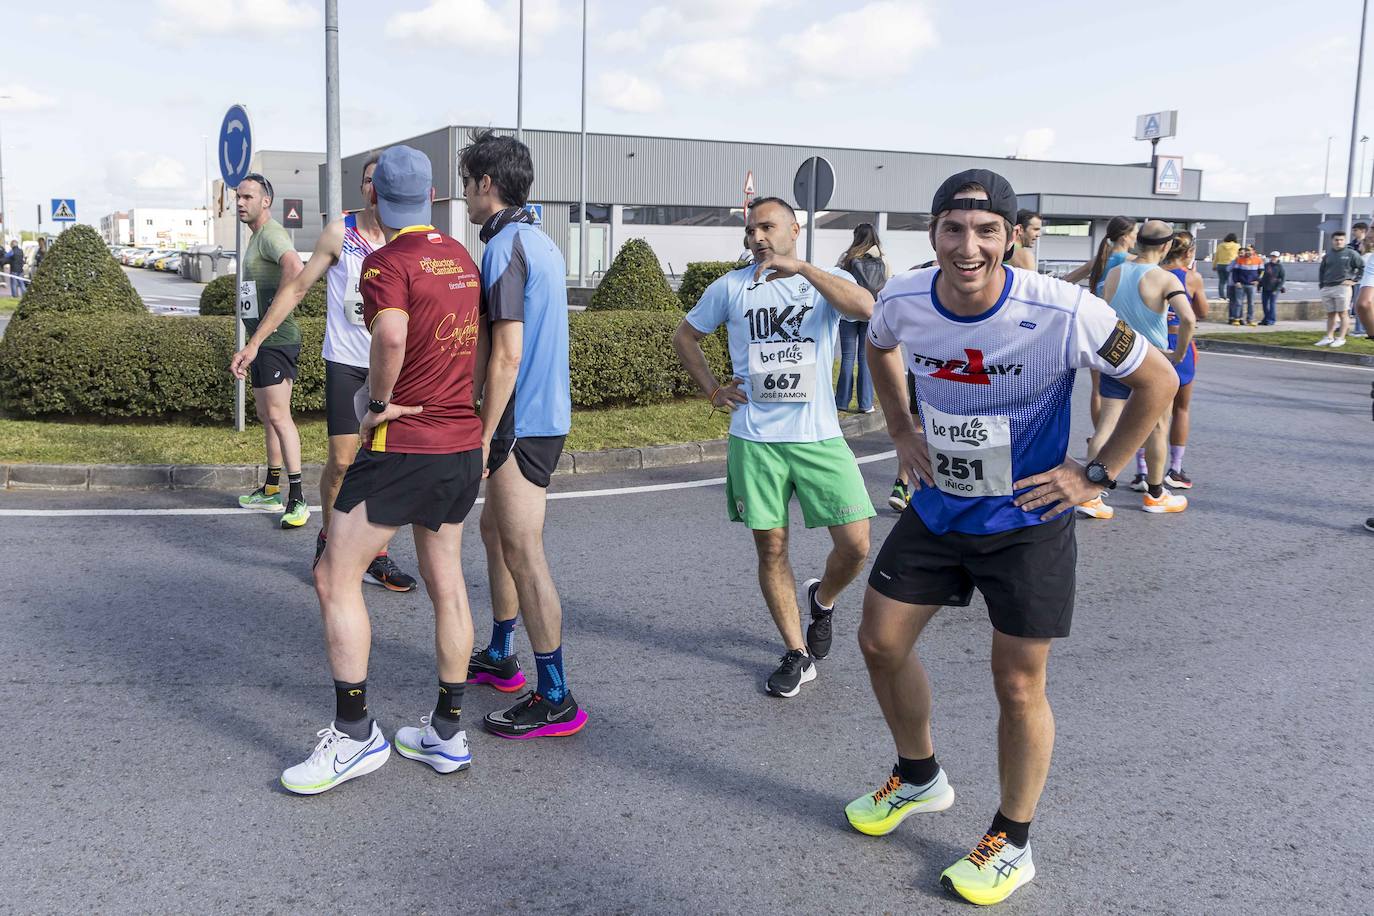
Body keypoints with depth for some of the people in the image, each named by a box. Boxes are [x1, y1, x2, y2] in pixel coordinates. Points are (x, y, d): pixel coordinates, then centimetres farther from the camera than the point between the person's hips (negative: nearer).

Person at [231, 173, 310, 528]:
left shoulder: (271, 233, -14)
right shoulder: (256, 236, 19)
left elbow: (296, 268, -35)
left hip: (276, 340, -11)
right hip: (262, 340, 11)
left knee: (278, 415, -13)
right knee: (266, 414, 16)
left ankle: (297, 498, -12)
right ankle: (271, 491, 25)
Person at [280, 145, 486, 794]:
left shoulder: (387, 261, -13)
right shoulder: (462, 258, 11)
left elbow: (391, 333, -32)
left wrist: (379, 402, -17)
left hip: (404, 445, -8)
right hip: (465, 446, 8)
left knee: (335, 578, 2)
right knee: (446, 580, 14)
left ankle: (355, 733, 5)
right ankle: (447, 733, 22)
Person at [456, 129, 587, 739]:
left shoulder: (505, 248, -16)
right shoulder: (540, 243, 15)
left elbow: (506, 356, -21)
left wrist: (483, 438, -17)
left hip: (521, 421, -10)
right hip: (545, 413, 10)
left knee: (523, 552, -5)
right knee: (495, 532, 21)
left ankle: (556, 700, 1)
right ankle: (500, 657, 35)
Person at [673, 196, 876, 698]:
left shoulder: (827, 280, 2)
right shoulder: (731, 286, 7)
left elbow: (866, 308, -20)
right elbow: (685, 336, 19)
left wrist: (802, 268, -25)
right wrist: (712, 389, 7)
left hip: (819, 437, -1)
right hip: (755, 440, 1)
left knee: (855, 545, -5)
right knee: (771, 546, 4)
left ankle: (822, 599, 29)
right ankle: (798, 655, 18)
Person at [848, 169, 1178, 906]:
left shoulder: (1062, 313, -25)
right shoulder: (903, 302, -13)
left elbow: (1157, 381, -11)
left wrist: (1094, 474, -12)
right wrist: (901, 431, 6)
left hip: (1028, 522, -4)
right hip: (937, 508, 5)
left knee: (1019, 686, 2)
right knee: (880, 642, 10)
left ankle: (1011, 845, 25)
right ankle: (919, 778, 37)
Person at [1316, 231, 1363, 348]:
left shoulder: (1350, 254, 1)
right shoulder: (1327, 256, 14)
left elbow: (1363, 267, 1)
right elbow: (1321, 270, 23)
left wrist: (1353, 279, -4)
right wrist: (1320, 284, 12)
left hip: (1342, 287, -5)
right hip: (1327, 289, 5)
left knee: (1343, 313, -3)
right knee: (1330, 314, 9)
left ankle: (1341, 338, -3)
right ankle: (1329, 337, 14)